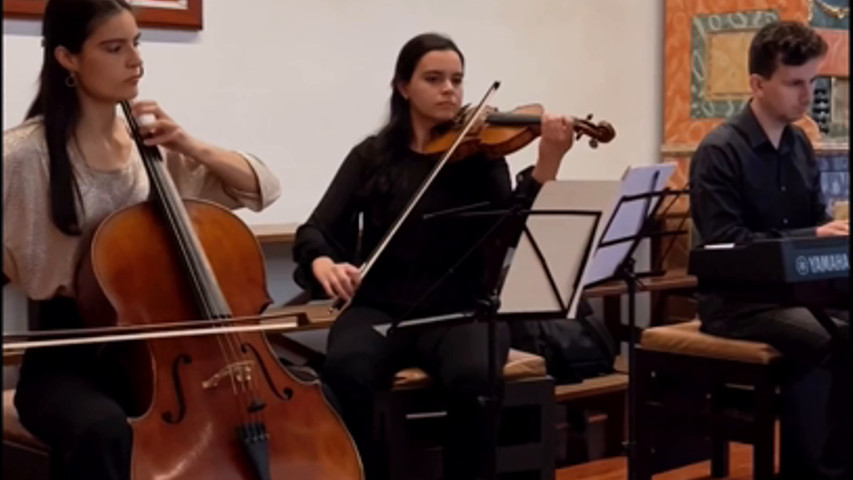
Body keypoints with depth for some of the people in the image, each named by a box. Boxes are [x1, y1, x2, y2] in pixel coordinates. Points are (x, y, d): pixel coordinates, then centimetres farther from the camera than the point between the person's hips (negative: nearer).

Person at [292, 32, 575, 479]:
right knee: (346, 371, -32)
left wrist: (547, 164, -26)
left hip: (459, 310, -1)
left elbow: (515, 231, -10)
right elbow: (316, 230, 0)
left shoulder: (480, 155, 6)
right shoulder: (371, 156, 9)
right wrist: (323, 263, -24)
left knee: (474, 378, -34)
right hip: (381, 308, 1)